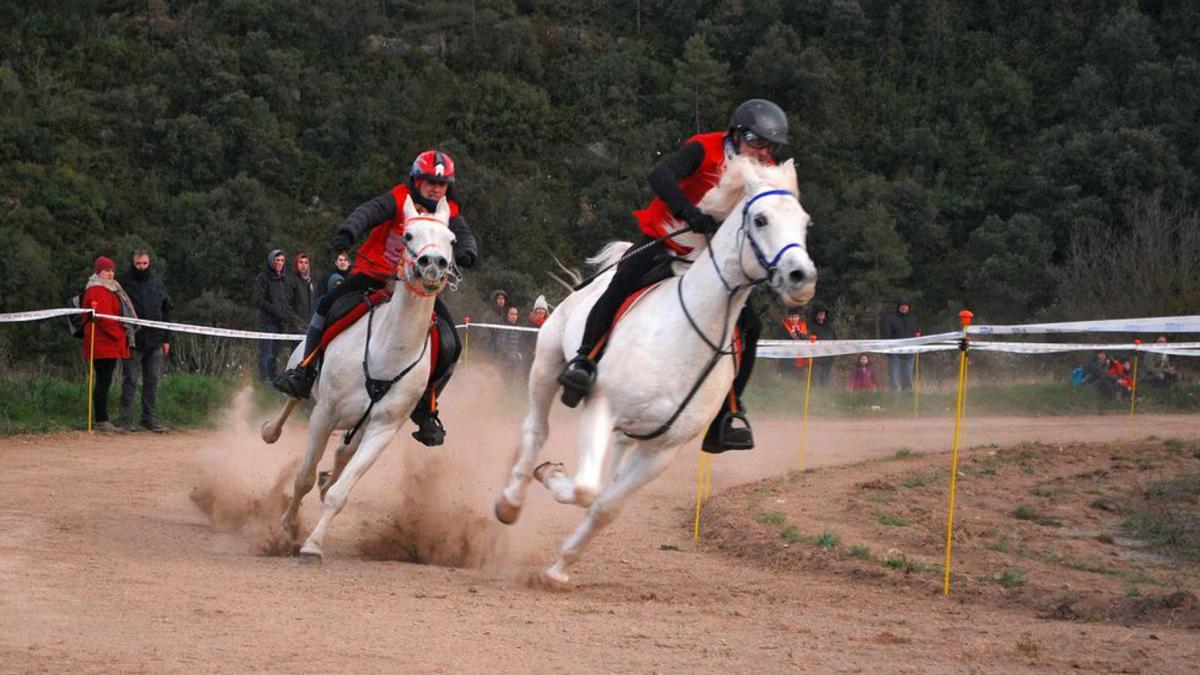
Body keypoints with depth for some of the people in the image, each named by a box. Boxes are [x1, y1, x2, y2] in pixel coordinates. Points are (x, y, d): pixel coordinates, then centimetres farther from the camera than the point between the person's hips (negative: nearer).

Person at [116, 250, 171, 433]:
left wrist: (166, 339, 13)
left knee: (152, 380, 5)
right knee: (130, 380, -3)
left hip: (154, 341, 4)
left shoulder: (156, 283, 12)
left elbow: (166, 311, 17)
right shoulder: (123, 282, 0)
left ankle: (149, 419, 10)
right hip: (132, 341, -4)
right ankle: (126, 420, 0)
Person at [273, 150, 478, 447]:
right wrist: (348, 231, -49)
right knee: (330, 303, -27)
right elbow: (368, 213, -28)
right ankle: (305, 371, -15)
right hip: (374, 274, -3)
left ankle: (425, 410, 4)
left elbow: (464, 236, -17)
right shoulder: (398, 200, -10)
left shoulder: (449, 215, 0)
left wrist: (466, 252, -42)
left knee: (450, 345, -11)